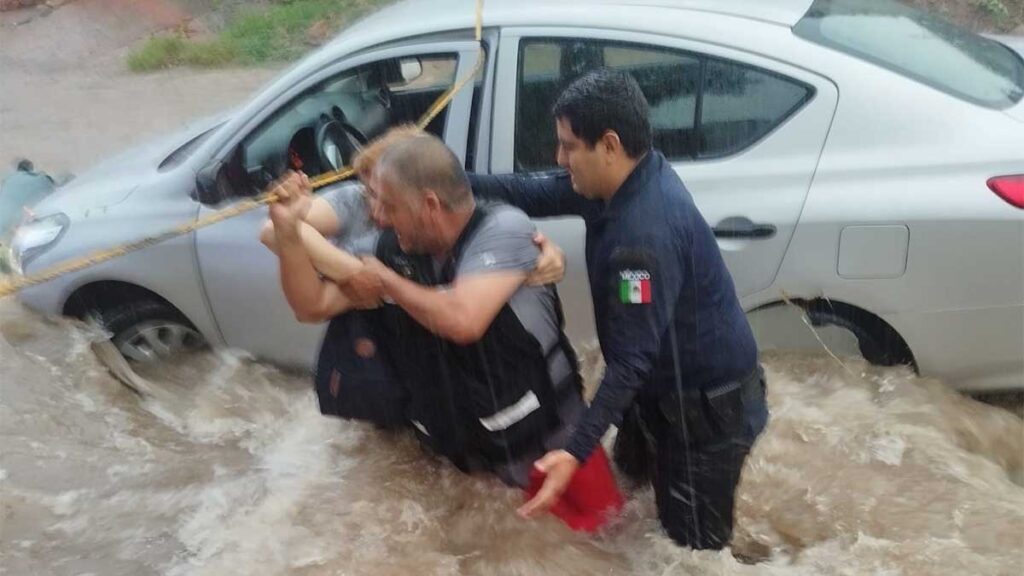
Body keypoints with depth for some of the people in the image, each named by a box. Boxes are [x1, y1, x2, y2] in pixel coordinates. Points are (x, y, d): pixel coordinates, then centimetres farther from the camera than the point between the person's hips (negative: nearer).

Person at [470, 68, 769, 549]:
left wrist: (576, 452, -36)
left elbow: (632, 357, -34)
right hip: (671, 384, 9)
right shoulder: (625, 179, -6)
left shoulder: (645, 233, -34)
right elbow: (536, 194, 2)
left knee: (694, 541, 8)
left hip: (709, 403, -9)